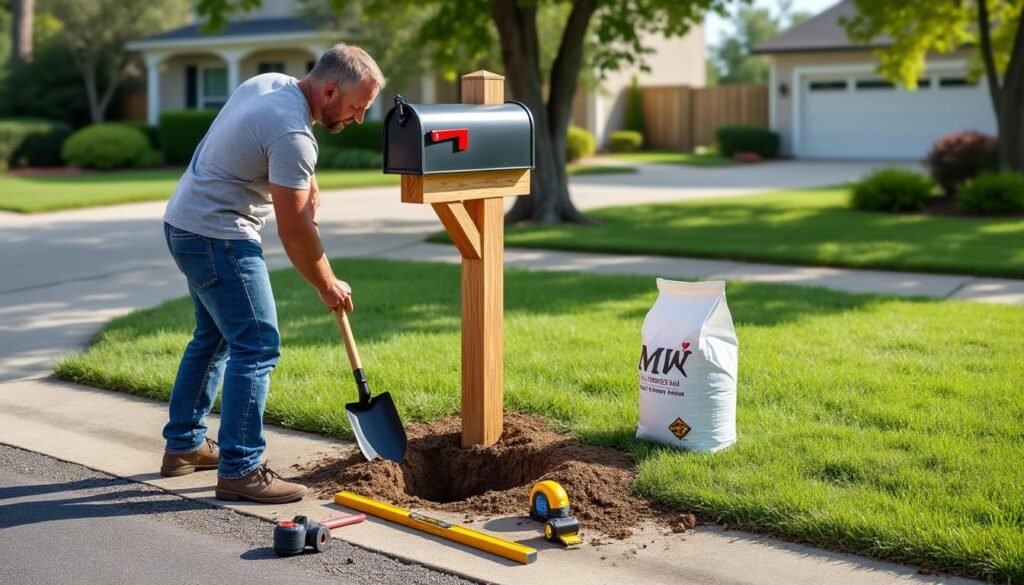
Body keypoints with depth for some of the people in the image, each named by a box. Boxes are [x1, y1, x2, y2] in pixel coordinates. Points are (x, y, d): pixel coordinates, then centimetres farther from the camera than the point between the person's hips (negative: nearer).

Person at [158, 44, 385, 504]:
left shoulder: (270, 83, 4)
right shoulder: (292, 133, -24)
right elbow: (294, 232, -20)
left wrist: (305, 184, 11)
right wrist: (328, 287, -7)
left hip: (186, 222, 11)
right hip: (218, 236, -11)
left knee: (213, 337, 21)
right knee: (257, 346, -11)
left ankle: (183, 445, 30)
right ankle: (239, 470, -9)